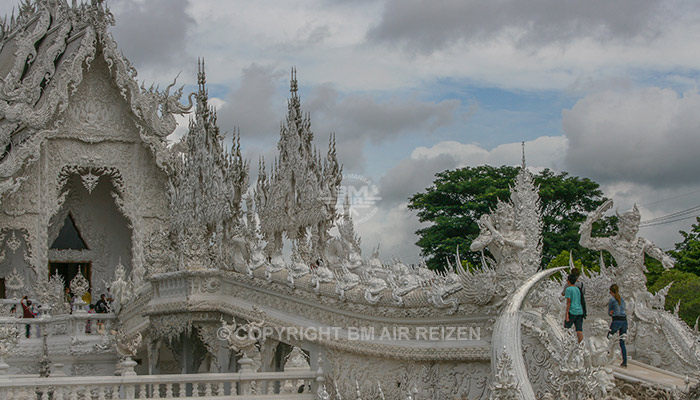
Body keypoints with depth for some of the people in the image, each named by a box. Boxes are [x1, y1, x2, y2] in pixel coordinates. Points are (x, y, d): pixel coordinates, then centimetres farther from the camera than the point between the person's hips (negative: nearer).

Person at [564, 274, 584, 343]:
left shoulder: (568, 289, -6)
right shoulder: (578, 289, 16)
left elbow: (569, 302, -11)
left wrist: (567, 314, -12)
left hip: (572, 312, -6)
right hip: (580, 312, 6)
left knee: (566, 327, 6)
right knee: (579, 330, -1)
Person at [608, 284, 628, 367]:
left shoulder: (612, 299, -1)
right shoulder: (622, 299, 17)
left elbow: (609, 312, 8)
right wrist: (613, 311, 9)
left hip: (617, 321, -6)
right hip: (624, 321, 6)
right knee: (622, 342, 6)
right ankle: (624, 362, -1)